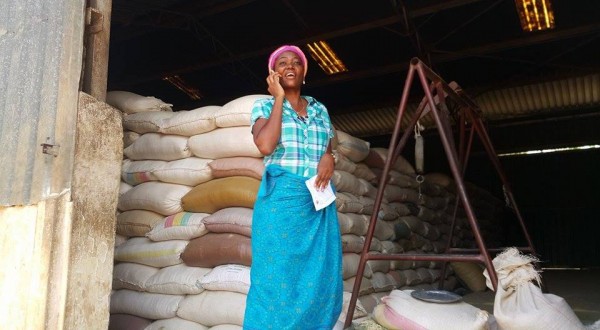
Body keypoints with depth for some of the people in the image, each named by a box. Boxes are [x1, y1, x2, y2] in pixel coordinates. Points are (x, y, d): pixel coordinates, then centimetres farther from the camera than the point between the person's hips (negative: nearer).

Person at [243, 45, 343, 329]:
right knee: (279, 276, -1)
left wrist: (329, 159, -4)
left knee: (319, 277, 6)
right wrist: (278, 98, -7)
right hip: (281, 200, -4)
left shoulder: (320, 110, 16)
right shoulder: (264, 106, 4)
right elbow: (265, 145, -16)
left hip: (319, 203, 4)